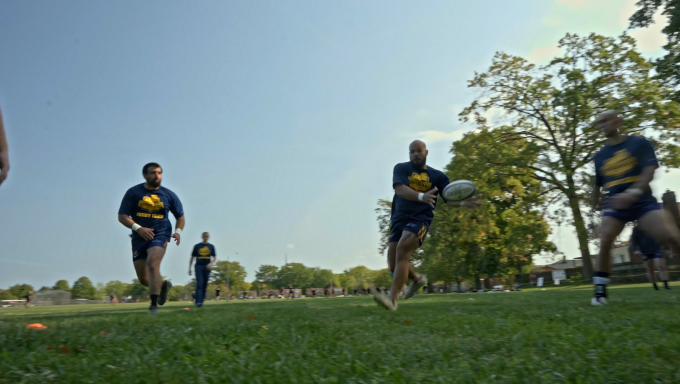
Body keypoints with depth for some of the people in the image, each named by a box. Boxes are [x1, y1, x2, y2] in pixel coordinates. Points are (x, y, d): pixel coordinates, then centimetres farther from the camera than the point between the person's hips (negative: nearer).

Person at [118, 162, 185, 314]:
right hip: (139, 238, 2)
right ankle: (163, 285, 36)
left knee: (152, 264, -27)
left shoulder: (169, 195, 4)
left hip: (160, 235, -2)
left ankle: (154, 304, -21)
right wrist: (138, 228, -18)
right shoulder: (133, 192, 1)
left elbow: (180, 216, 12)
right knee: (143, 279, 6)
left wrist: (178, 231, -7)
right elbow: (122, 216, -1)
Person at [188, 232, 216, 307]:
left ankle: (201, 301, 11)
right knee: (199, 283, -17)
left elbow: (215, 257, 8)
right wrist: (189, 268, 7)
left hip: (207, 267, 2)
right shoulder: (197, 246, 8)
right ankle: (198, 302, -23)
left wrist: (211, 263, -12)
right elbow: (192, 257, 12)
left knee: (204, 285, 1)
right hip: (198, 267, -2)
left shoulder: (211, 246, 11)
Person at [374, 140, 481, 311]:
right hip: (399, 218, 3)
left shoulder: (437, 176, 8)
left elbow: (450, 199, 3)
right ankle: (417, 279, 35)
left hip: (420, 218, -3)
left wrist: (463, 203, -20)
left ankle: (392, 299, -27)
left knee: (402, 251, -26)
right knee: (393, 264, 4)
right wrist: (422, 196, -33)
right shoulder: (401, 168, 5)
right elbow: (400, 189, -14)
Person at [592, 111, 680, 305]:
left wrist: (633, 192, -29)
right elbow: (597, 186, 21)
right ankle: (600, 291, -9)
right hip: (613, 205, 2)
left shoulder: (639, 143, 2)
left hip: (643, 201, -2)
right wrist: (595, 209, 22)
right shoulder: (599, 156, 12)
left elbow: (649, 170, -12)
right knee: (604, 243, -14)